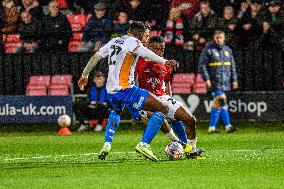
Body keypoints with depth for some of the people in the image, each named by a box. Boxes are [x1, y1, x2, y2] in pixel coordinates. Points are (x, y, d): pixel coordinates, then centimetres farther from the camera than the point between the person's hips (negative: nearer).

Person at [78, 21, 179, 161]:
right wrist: (164, 61, -40)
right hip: (125, 89, -8)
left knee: (116, 112, 41)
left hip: (111, 91, 8)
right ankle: (143, 145, -14)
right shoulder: (133, 42, -4)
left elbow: (95, 57, 24)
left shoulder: (113, 42, 17)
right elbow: (144, 52, -26)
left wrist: (85, 75, 37)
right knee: (162, 110, -6)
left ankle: (106, 145, 24)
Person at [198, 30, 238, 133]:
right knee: (222, 101, -15)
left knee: (217, 103, 8)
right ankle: (228, 125, -14)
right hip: (215, 81, -6)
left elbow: (232, 65, 18)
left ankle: (212, 127, 14)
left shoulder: (227, 50, 13)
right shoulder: (208, 49, -4)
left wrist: (234, 79, 12)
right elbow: (202, 64, -6)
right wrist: (206, 79, -14)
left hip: (225, 81, 6)